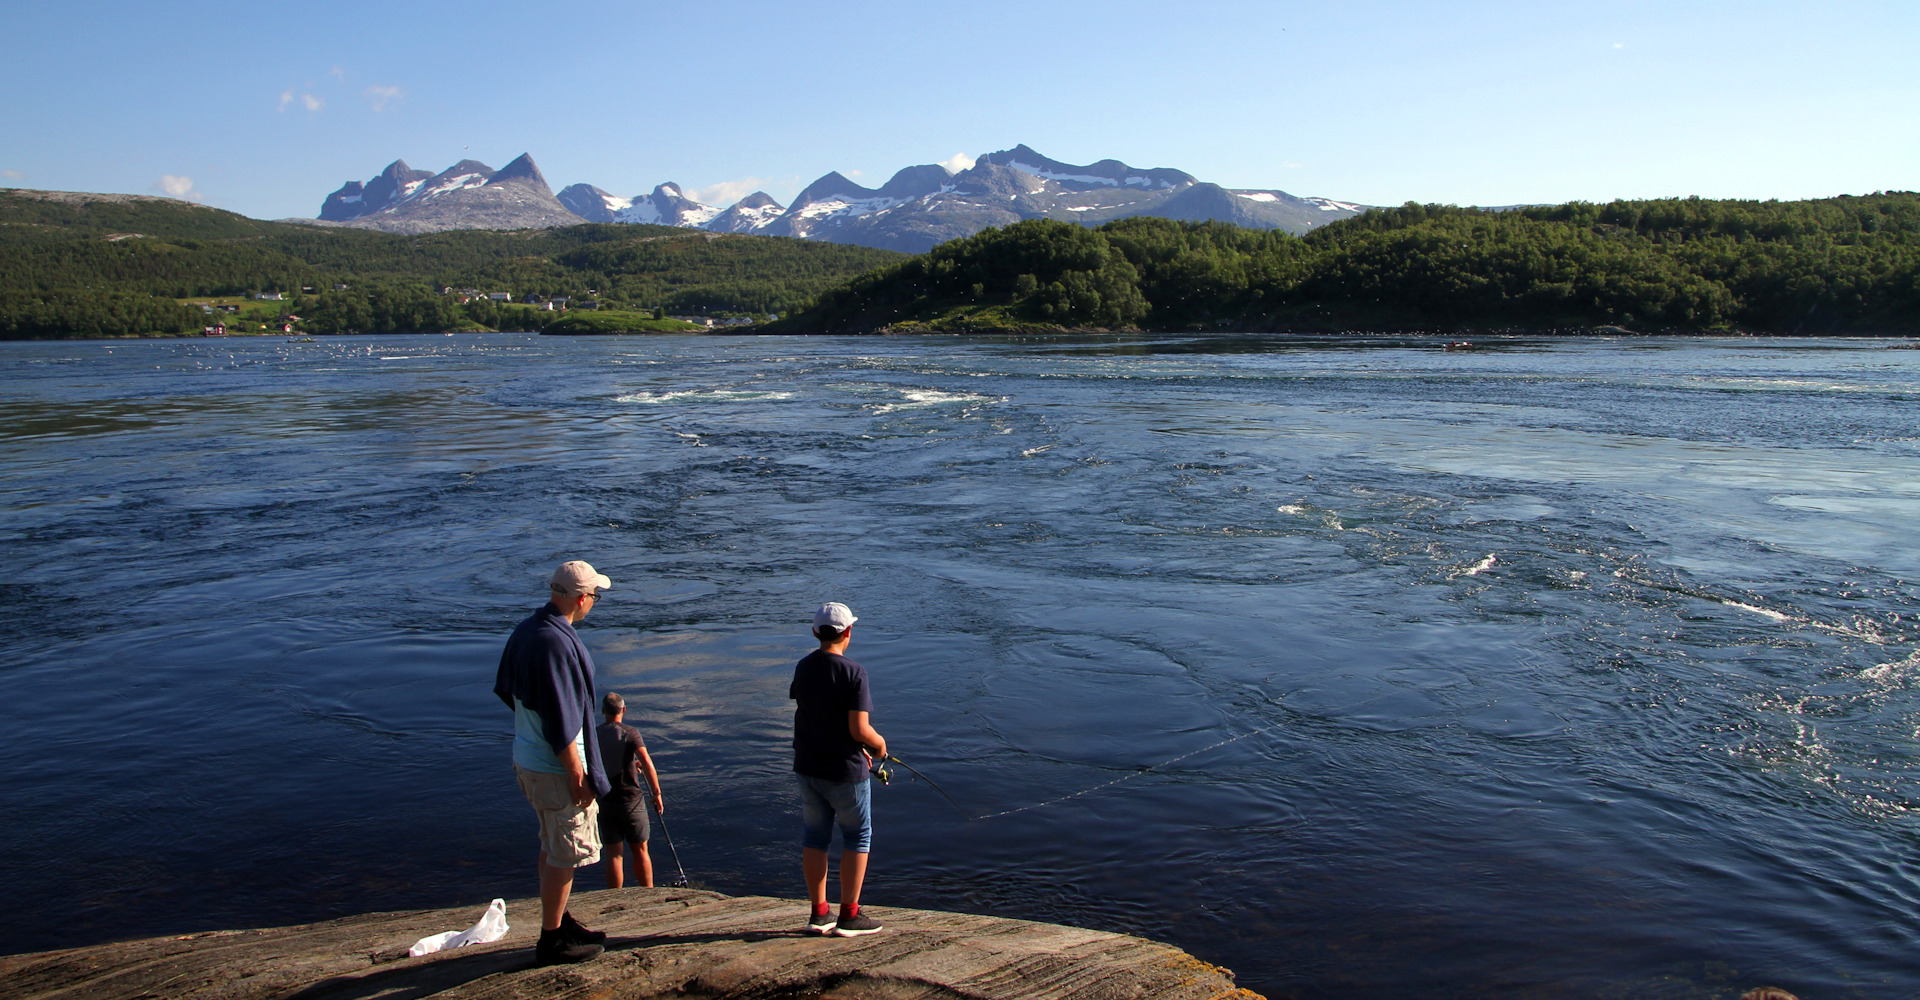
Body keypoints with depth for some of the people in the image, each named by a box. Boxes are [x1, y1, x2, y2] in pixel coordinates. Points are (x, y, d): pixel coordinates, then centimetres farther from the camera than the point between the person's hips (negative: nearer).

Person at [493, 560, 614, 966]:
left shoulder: (526, 629, 3)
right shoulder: (555, 642, -27)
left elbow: (505, 689, 15)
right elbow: (560, 720, -26)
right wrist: (577, 774, -19)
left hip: (528, 759, 10)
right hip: (556, 767, -10)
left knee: (552, 846, 21)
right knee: (565, 854, 4)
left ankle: (560, 923, 35)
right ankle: (551, 941, 15)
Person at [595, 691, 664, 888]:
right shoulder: (630, 733, -10)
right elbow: (647, 763, -22)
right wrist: (657, 793, -14)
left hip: (605, 801, 3)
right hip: (631, 800, -3)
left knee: (613, 855, 6)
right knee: (640, 851, 11)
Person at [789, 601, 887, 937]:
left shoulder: (803, 667, 3)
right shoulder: (853, 673, -19)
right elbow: (859, 730, -22)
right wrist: (879, 744, 0)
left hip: (807, 767, 6)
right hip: (844, 771, -6)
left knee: (814, 837, 14)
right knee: (857, 837, 8)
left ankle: (819, 913, 20)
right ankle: (849, 916, 10)